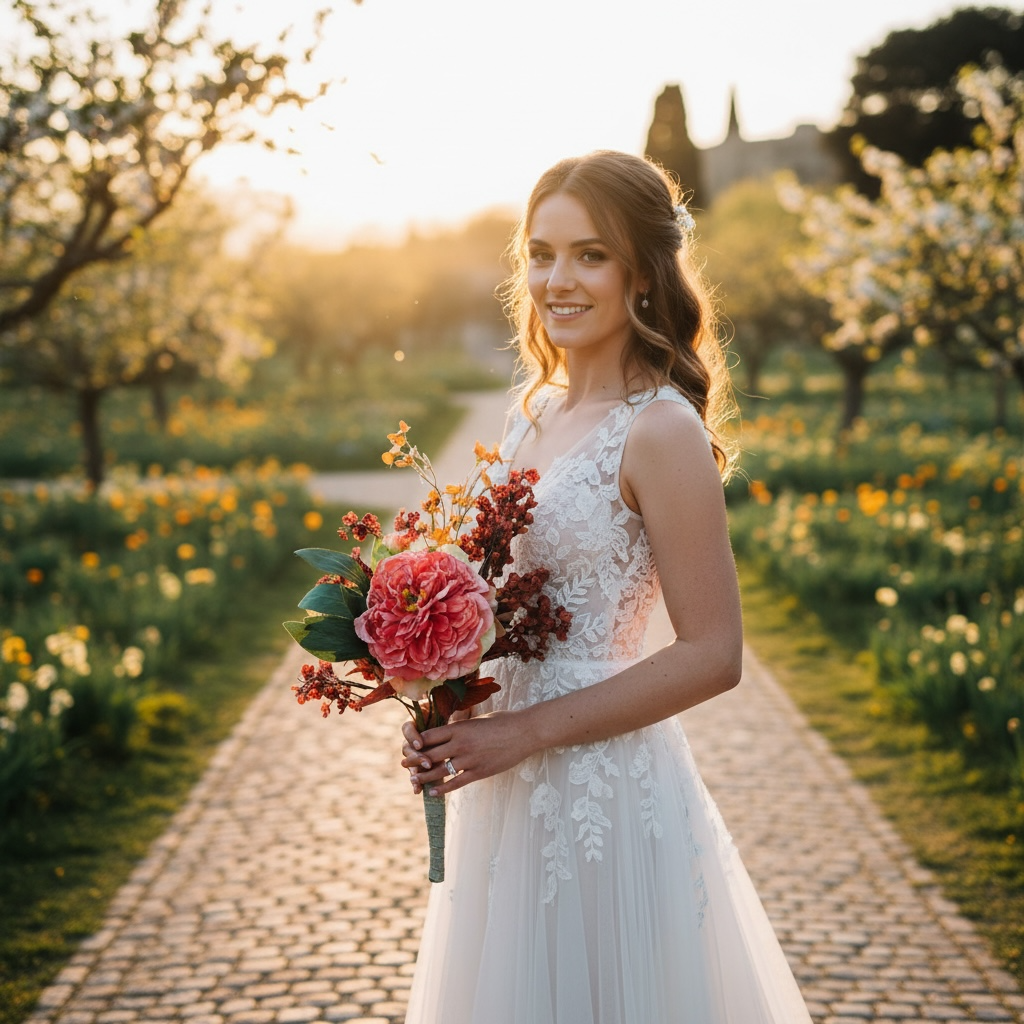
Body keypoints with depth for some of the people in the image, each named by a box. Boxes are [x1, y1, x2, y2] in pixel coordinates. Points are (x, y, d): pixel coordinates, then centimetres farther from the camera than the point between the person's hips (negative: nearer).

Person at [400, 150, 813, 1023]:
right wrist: (445, 720, -2)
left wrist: (523, 732, -18)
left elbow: (713, 656, -18)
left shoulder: (660, 430, -16)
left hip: (605, 786, -7)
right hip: (507, 791, 7)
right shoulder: (536, 413, 6)